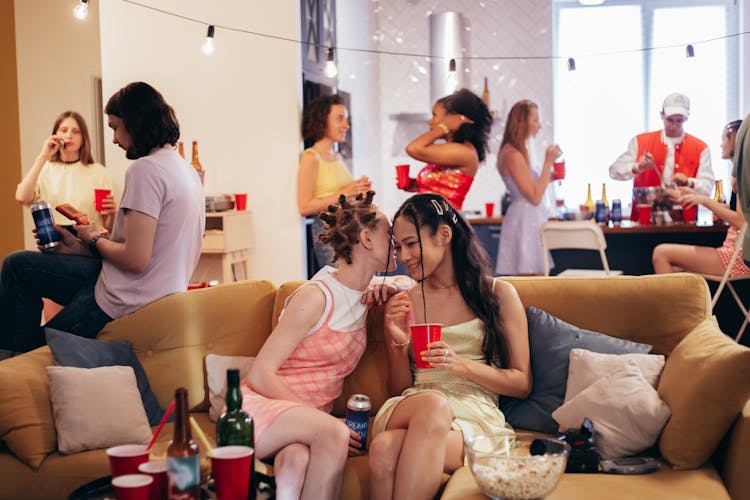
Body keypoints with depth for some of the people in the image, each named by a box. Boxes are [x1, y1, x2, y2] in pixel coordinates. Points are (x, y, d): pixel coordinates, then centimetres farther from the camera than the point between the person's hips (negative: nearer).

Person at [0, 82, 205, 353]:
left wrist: (95, 239, -5)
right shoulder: (187, 170, 11)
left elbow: (136, 259, -26)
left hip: (125, 304, -10)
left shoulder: (145, 169, -20)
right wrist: (81, 246, 9)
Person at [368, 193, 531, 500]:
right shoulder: (403, 303, 18)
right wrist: (397, 343, 1)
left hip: (474, 415, -2)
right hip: (409, 410, 3)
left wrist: (462, 365, -8)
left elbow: (522, 385, 8)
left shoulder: (498, 294, 10)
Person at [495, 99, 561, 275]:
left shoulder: (516, 152, 15)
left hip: (529, 219, 10)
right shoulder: (513, 155, -16)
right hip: (525, 222, -10)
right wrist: (548, 162, -17)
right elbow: (535, 197, -19)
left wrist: (548, 178, 13)